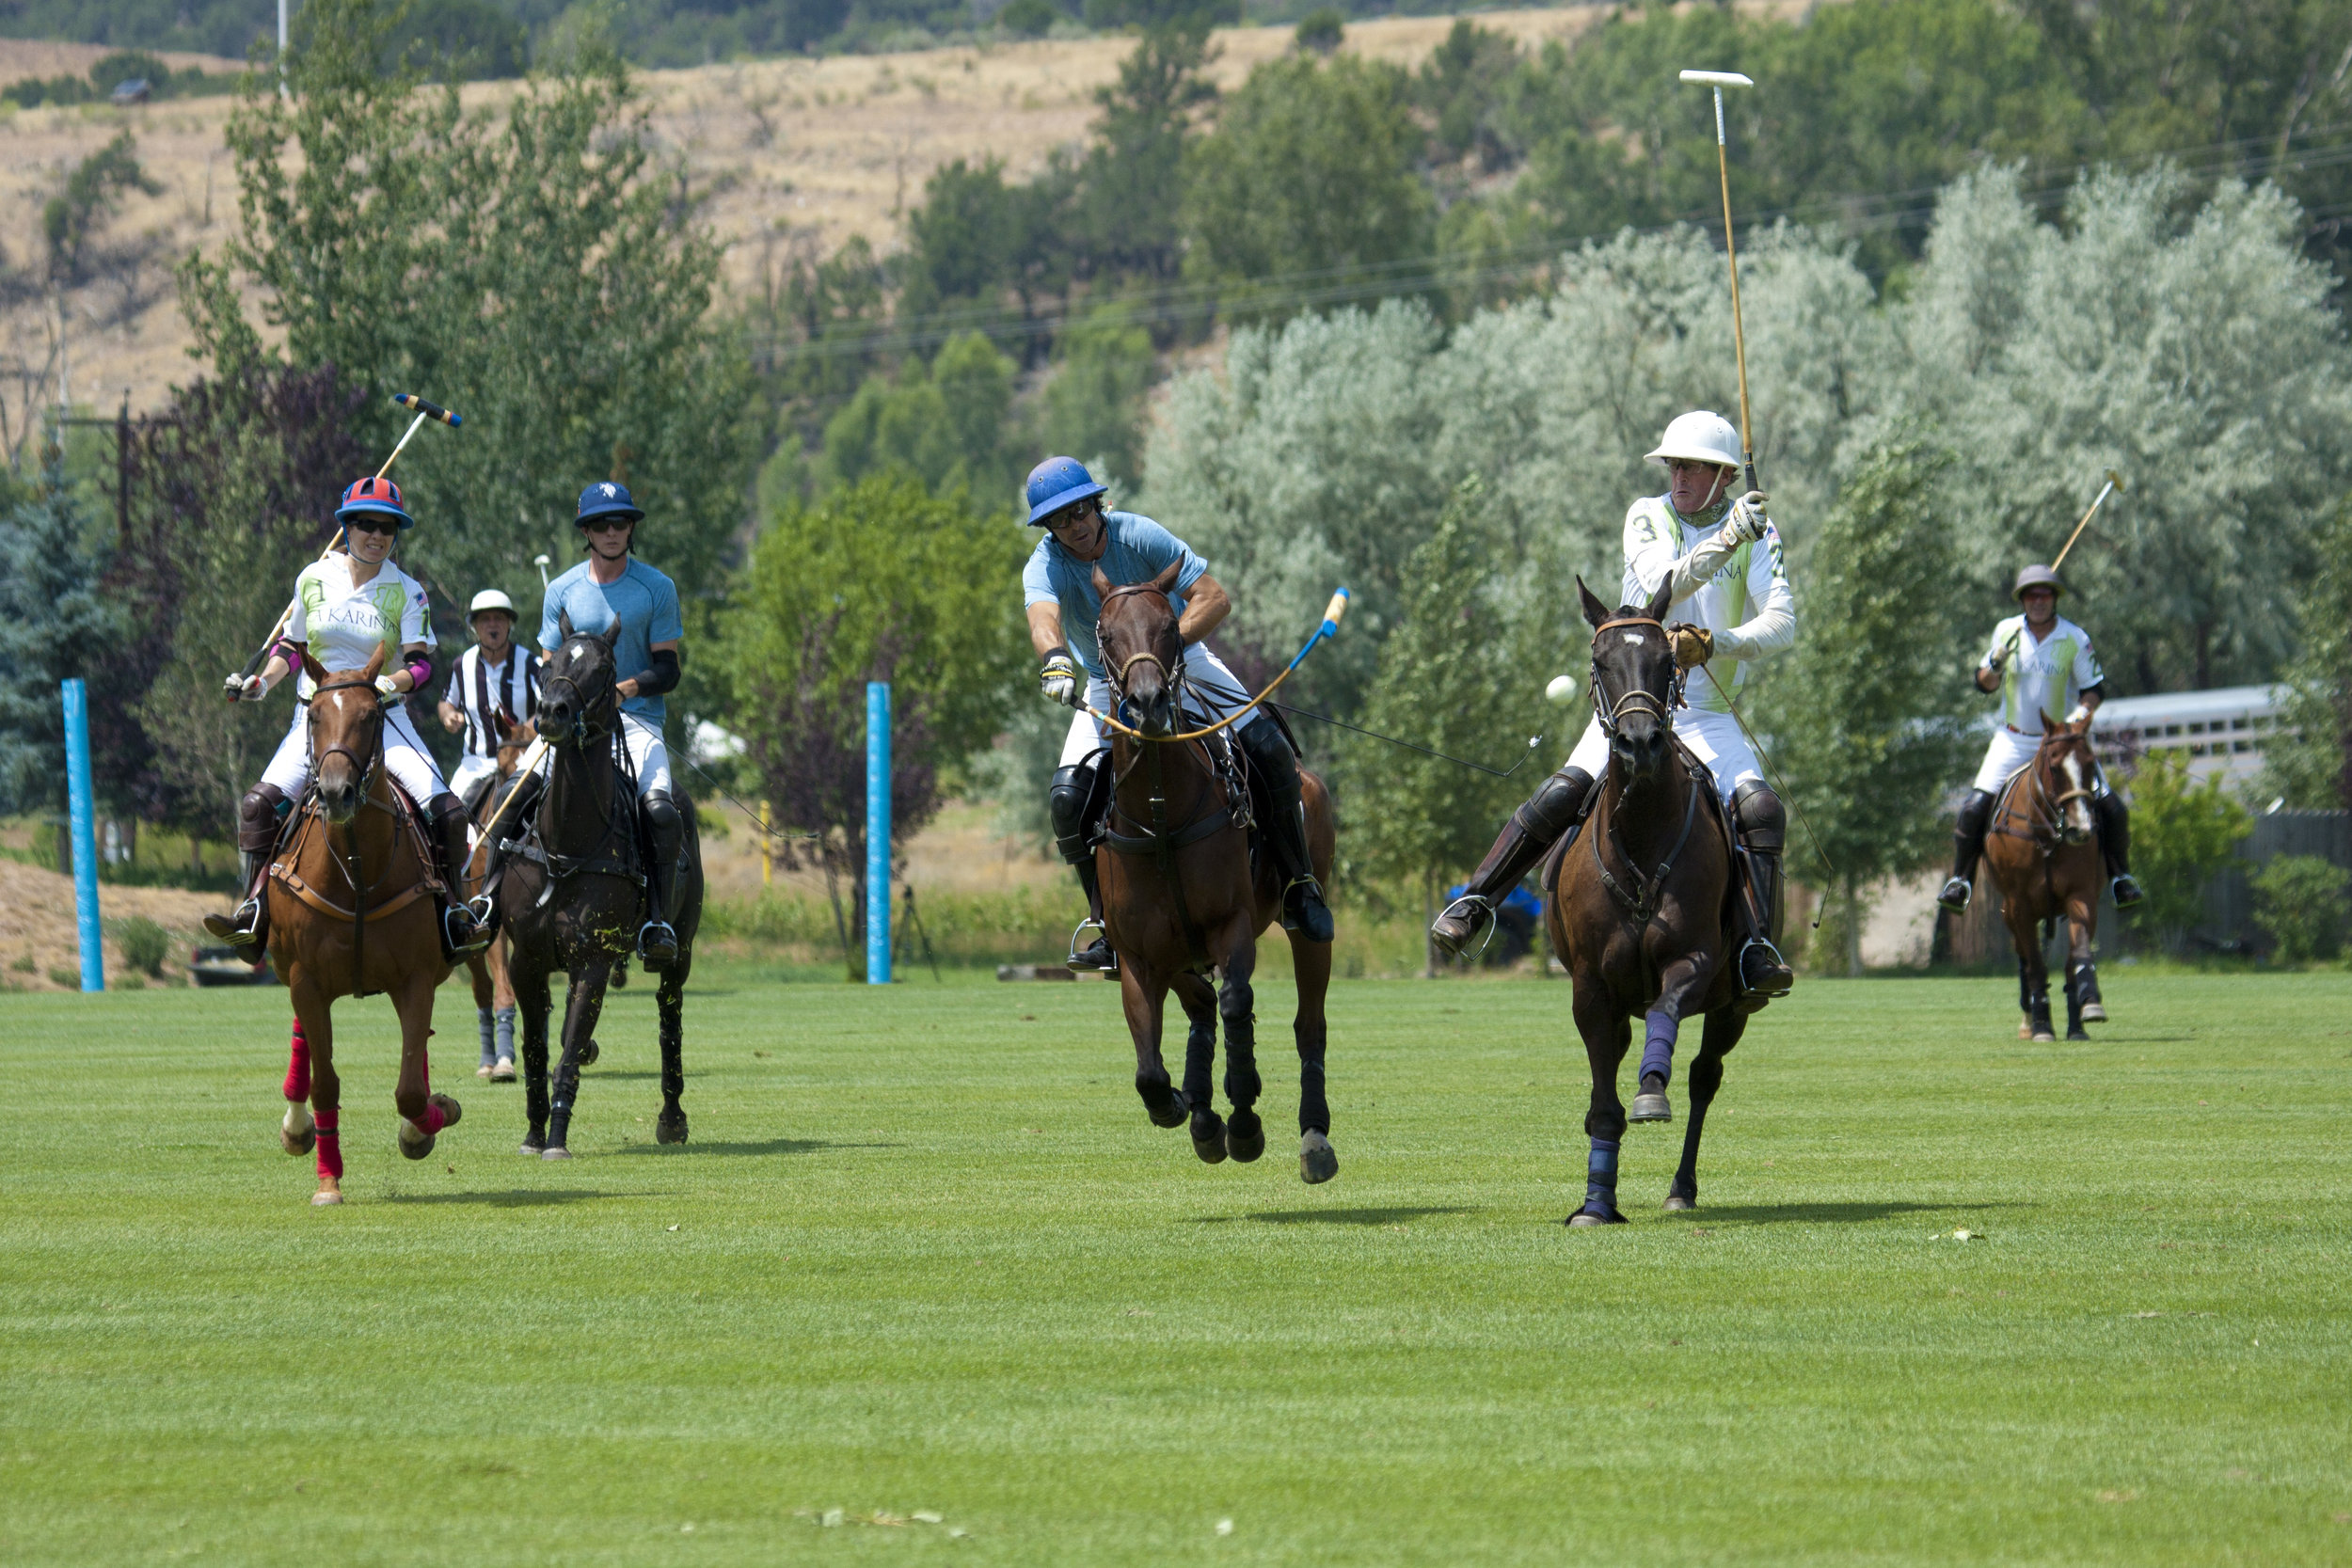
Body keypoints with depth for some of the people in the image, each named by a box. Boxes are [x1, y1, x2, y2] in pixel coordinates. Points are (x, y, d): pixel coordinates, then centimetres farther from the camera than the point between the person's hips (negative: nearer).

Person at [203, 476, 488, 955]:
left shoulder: (406, 592, 0)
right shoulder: (314, 579, 4)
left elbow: (420, 663, -8)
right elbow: (292, 645, 16)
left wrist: (392, 682, -29)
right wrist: (262, 682, 0)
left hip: (385, 717, -1)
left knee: (446, 809, -18)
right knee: (259, 803, -21)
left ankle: (455, 910, -1)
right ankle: (253, 910, -15)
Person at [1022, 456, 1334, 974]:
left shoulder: (1141, 537, -18)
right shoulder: (1045, 567, -18)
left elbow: (1215, 599, -22)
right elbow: (1043, 616, -41)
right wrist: (1054, 656, -65)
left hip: (1180, 663, -1)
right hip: (1105, 686, 1)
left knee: (1268, 748, -21)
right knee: (1068, 796, -21)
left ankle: (1298, 882, -3)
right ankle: (1107, 922, -5)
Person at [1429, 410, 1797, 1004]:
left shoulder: (1759, 533, 1)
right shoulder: (1647, 517, -1)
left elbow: (1782, 623, -10)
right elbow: (1662, 582, -21)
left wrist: (1716, 643, -27)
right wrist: (1725, 543, -35)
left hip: (1708, 716, 1)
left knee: (1760, 809, -23)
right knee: (1561, 795, -20)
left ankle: (1759, 953, -22)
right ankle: (1474, 903, -9)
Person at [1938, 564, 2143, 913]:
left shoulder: (2075, 639, -6)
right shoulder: (2006, 632, -1)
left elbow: (2095, 688, 0)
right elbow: (1985, 684, 6)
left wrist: (2083, 712, -22)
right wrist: (1996, 664, -16)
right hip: (2013, 739, 1)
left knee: (2112, 810, -11)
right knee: (1975, 808, -15)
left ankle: (2120, 876, 9)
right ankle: (1960, 880, -1)